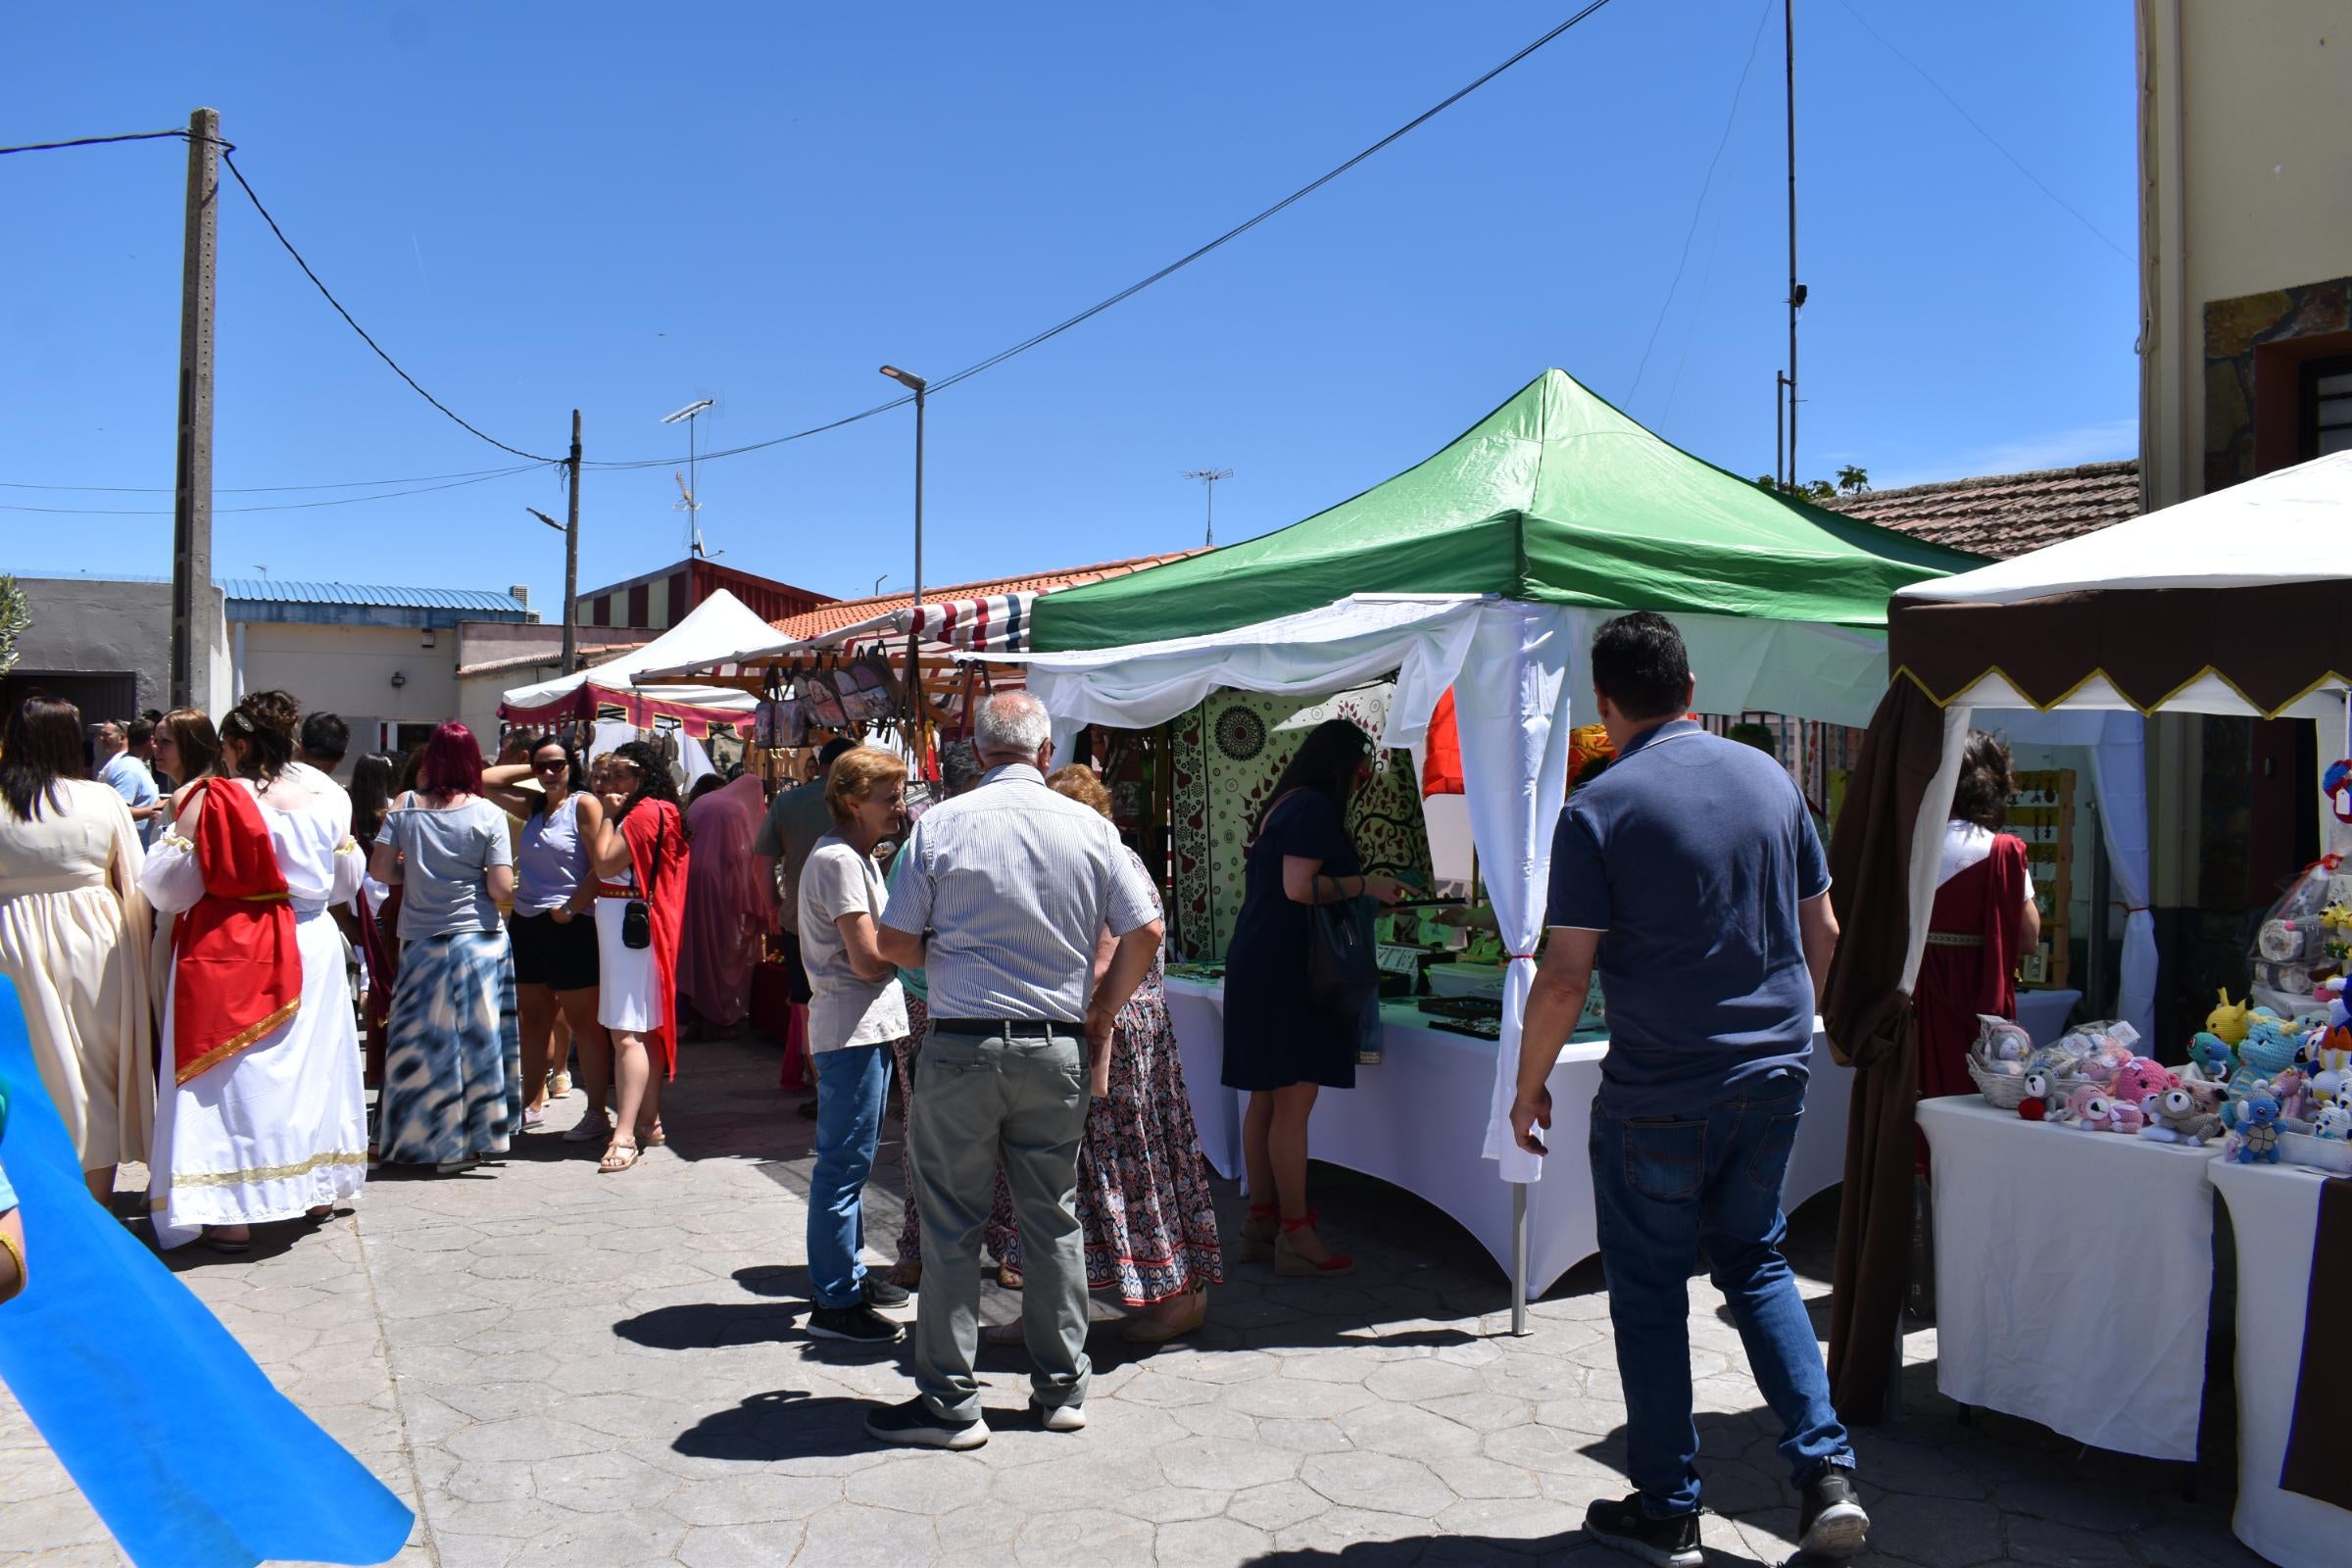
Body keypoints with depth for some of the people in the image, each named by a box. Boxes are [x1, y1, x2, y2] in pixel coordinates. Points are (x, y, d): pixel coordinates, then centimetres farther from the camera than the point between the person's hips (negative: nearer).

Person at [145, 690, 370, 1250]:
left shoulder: (209, 800, -13)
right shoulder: (325, 801, -2)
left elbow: (170, 889, -10)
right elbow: (347, 881, 10)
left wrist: (175, 827, 7)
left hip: (227, 955, -4)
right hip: (311, 948, 4)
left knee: (231, 1074, 3)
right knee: (310, 1064, 17)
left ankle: (231, 1215, 4)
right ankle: (319, 1188, 28)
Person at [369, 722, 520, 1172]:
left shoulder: (404, 807, -1)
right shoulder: (488, 814, -7)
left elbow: (380, 870, -2)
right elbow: (502, 886, -11)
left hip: (420, 940, 2)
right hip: (477, 938, -2)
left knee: (421, 1038, 10)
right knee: (472, 1037, 8)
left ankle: (410, 1136, 19)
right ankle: (465, 1140, 14)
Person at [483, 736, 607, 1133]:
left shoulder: (584, 804, -8)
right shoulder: (534, 806, 13)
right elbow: (485, 781, 17)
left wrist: (571, 908, -15)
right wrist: (530, 768, 11)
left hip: (571, 928, -7)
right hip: (526, 924, 7)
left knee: (582, 1022, -1)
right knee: (535, 1017, 15)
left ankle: (597, 1110, 5)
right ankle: (532, 1104, 25)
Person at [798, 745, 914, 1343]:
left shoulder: (859, 857, 16)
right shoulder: (838, 860, -16)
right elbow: (869, 959, -20)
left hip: (870, 1025, 11)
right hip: (852, 1028, -11)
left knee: (853, 1159, 19)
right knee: (844, 1163, -4)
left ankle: (847, 1272, 31)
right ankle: (834, 1303, 3)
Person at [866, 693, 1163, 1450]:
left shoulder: (940, 824, -6)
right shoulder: (1090, 827, 0)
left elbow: (896, 943, -5)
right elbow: (1144, 933, 0)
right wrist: (1101, 1012, 12)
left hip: (962, 1047, -2)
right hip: (1057, 1049, 3)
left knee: (952, 1225, 7)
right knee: (1053, 1218, 14)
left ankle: (949, 1401, 14)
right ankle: (1062, 1387, 24)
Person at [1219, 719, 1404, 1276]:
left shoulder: (1282, 806, 19)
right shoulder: (1314, 807, -11)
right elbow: (1299, 886, -22)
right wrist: (1365, 885, -11)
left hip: (1258, 965, 10)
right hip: (1289, 971, -10)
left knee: (1266, 1101, 12)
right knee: (1294, 1103, -6)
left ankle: (1259, 1222, 19)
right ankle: (1295, 1236, -1)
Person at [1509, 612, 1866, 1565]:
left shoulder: (1600, 808, -14)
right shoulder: (1769, 777, 3)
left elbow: (1565, 977, -16)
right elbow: (1822, 932, 9)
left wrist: (1529, 1087, -3)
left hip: (1658, 1094, -5)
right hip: (1775, 1075, 5)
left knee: (1649, 1294, 10)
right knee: (1755, 1262, 23)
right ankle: (1825, 1474, 15)